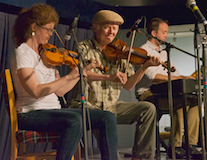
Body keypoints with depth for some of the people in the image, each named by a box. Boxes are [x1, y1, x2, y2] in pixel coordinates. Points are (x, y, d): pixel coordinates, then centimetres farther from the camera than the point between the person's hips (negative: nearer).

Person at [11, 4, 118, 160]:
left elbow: (59, 91, 9)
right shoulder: (23, 53, -7)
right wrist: (69, 77, -22)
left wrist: (83, 71, 7)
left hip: (54, 110, 8)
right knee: (74, 120, -38)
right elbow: (36, 91, -20)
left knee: (108, 118, -8)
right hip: (31, 114, -7)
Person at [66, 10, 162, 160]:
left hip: (110, 106, 5)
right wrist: (108, 77, -31)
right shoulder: (84, 48, -1)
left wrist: (145, 66, -9)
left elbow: (128, 85, 5)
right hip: (84, 104, -5)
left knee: (148, 108, -10)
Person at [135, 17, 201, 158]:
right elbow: (152, 77, -19)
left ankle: (190, 143, -15)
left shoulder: (163, 52, 25)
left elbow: (173, 73, 22)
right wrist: (179, 78, -25)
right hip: (147, 94, -8)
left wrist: (186, 78, 1)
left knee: (195, 100, -13)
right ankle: (175, 146, -24)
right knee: (181, 102, -31)